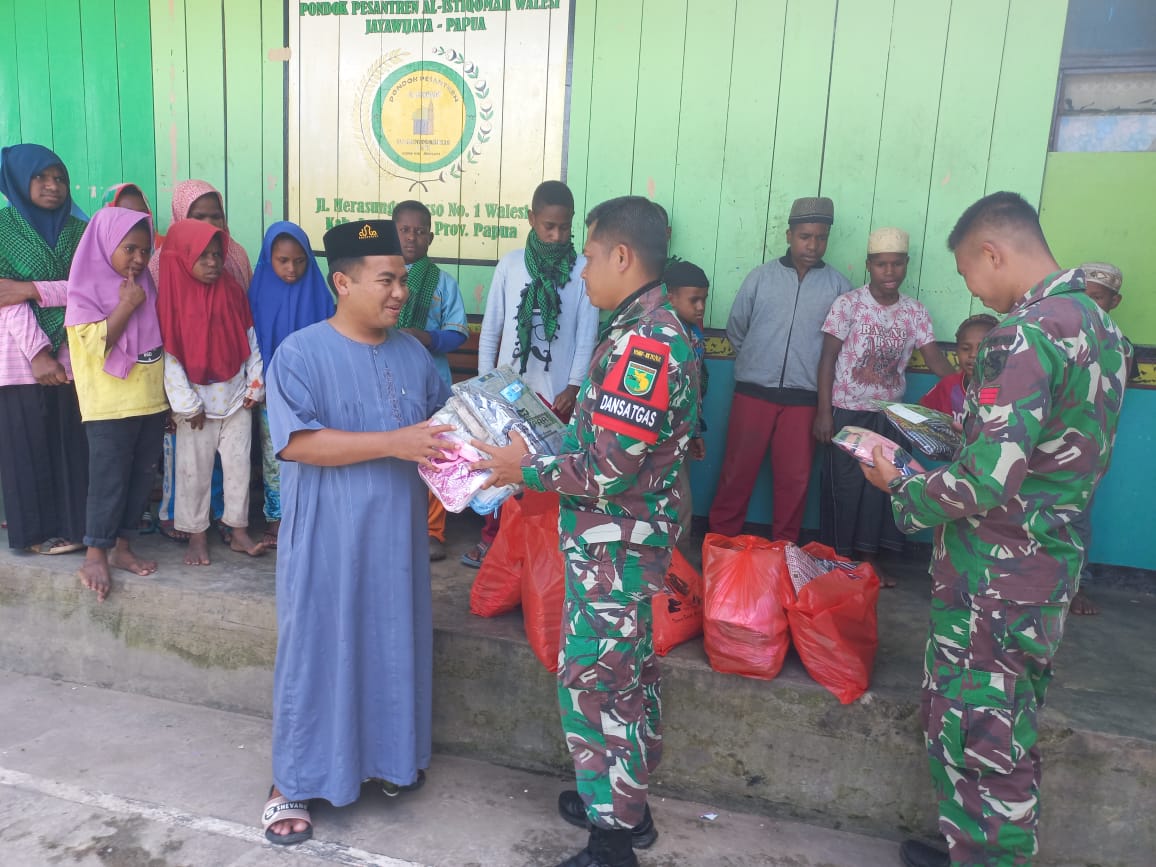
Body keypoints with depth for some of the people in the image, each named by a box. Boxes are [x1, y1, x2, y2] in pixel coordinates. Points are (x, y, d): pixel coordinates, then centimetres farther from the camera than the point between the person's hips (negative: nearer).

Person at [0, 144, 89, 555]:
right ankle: (40, 530, 13)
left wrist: (34, 290, -15)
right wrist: (37, 352, -16)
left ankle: (74, 524, 14)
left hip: (72, 353, 2)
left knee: (73, 441, 3)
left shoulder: (79, 231, 9)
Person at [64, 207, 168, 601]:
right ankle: (95, 555, 11)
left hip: (152, 401, 6)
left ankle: (122, 546, 23)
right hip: (110, 405, -6)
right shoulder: (87, 289, -7)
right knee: (109, 480, -2)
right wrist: (126, 305, -18)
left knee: (141, 478, 11)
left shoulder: (146, 286, 11)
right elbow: (97, 343, -18)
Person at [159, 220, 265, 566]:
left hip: (236, 397, 4)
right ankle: (196, 536, 18)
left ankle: (239, 532, 19)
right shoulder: (173, 296, -9)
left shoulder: (232, 291, 3)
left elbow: (250, 340, 7)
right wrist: (188, 405, -12)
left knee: (239, 465, 8)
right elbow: (169, 356, -10)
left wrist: (255, 385, 2)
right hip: (197, 401, -3)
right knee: (194, 470, 6)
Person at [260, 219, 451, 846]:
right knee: (317, 652, 7)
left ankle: (387, 755, 38)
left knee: (395, 645, 16)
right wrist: (394, 444, -28)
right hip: (327, 542, -5)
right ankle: (293, 783, 26)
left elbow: (443, 416, 18)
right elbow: (297, 442, -22)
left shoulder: (412, 352, 6)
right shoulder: (300, 353, -12)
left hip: (396, 536, 5)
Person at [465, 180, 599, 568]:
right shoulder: (510, 264, 1)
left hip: (556, 391, -2)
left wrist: (574, 387, -9)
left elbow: (587, 335, -3)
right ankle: (492, 536, 26)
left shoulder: (583, 270, -4)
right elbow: (490, 329, 4)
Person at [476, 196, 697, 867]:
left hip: (613, 547, -10)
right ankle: (628, 803, 40)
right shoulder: (657, 328, 9)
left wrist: (528, 470, -13)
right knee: (629, 668, 21)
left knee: (596, 680, 2)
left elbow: (609, 471, -26)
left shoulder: (642, 342, -24)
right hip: (632, 537, 10)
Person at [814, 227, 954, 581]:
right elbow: (828, 359, -8)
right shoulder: (847, 304, -8)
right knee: (844, 485, 2)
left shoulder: (916, 312, 2)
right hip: (847, 410, -3)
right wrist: (824, 411, -13)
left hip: (890, 414, 4)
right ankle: (838, 558, 16)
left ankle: (870, 556, 22)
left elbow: (936, 360, -5)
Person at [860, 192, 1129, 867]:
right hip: (1051, 570, 9)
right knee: (1010, 733, 21)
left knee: (973, 737, 5)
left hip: (994, 582, -9)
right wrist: (962, 437, 16)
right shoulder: (1099, 325, 9)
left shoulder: (1026, 333, -21)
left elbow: (986, 484, -27)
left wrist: (903, 489, -11)